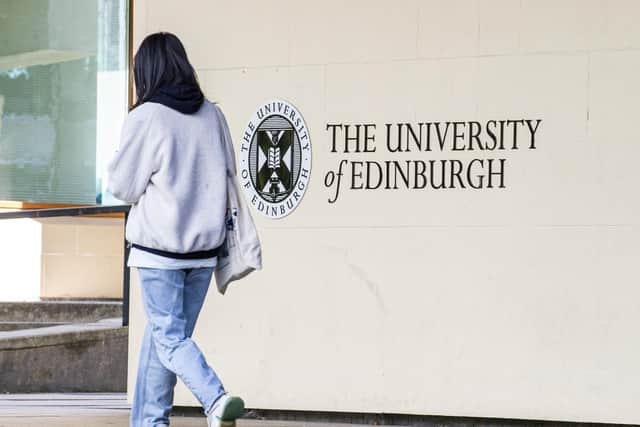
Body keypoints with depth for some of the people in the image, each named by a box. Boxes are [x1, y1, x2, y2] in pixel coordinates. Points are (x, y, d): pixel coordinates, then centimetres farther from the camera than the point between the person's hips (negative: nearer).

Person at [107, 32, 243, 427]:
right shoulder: (212, 115, 4)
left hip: (159, 246, -5)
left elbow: (123, 185, -4)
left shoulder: (146, 118, -12)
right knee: (161, 335, 15)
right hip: (203, 247, 6)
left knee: (169, 336, -2)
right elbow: (225, 175, 12)